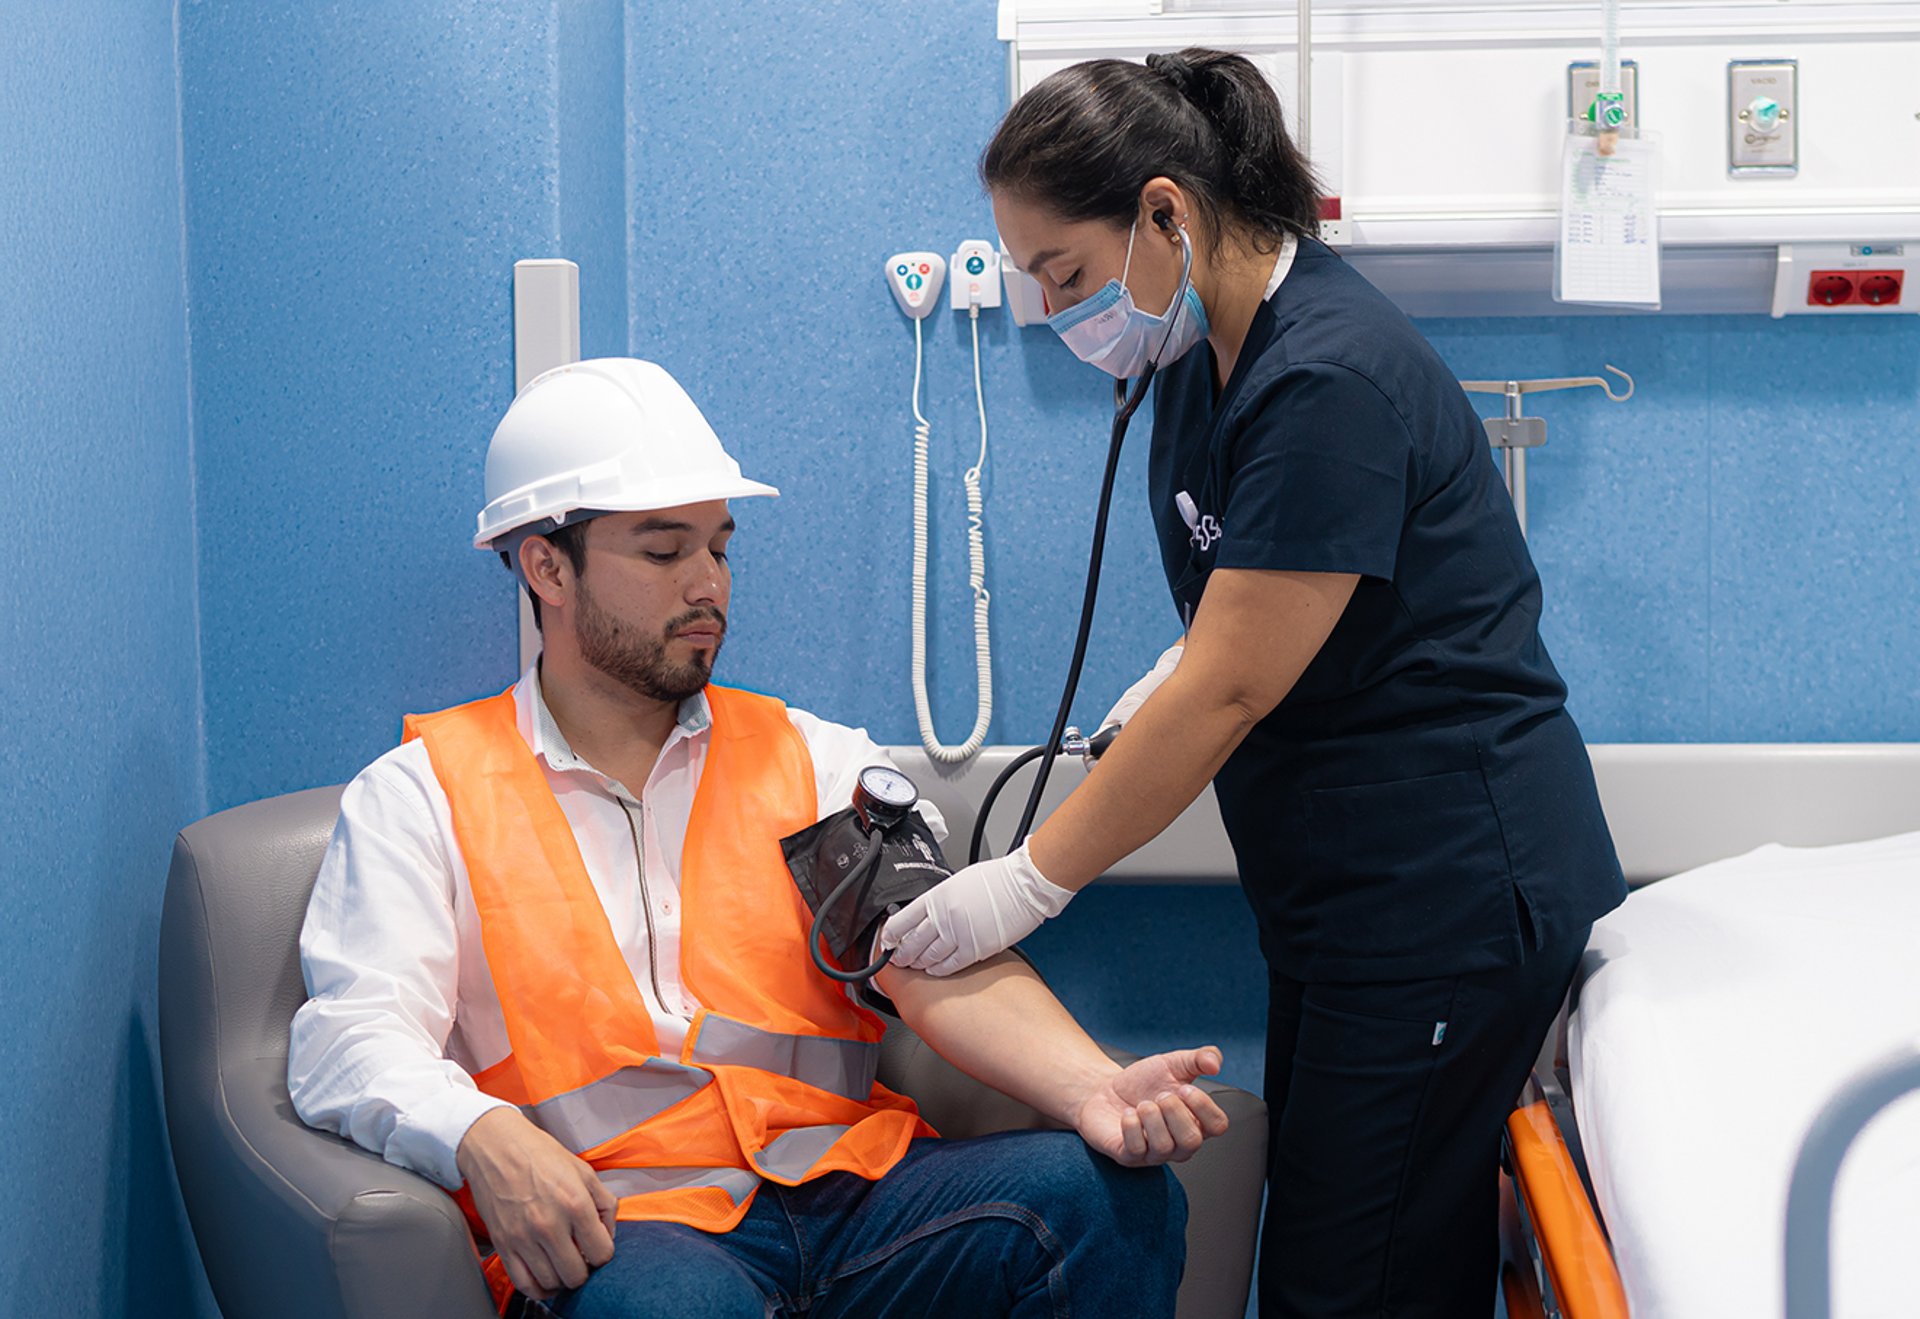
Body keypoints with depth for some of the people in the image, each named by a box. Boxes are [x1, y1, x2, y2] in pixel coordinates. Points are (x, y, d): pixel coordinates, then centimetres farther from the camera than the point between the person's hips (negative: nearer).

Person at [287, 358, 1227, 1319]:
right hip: (615, 1225, -3)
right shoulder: (420, 796, 10)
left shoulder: (820, 762, 17)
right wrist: (483, 1138, -24)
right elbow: (350, 1041, -1)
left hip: (850, 1188, 3)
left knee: (1118, 1197, -23)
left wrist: (1091, 1088, -17)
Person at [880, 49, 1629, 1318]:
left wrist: (1030, 883, -13)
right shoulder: (1208, 353, 8)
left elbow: (1227, 692, -21)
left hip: (1451, 890, -9)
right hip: (1337, 884, 9)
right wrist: (1169, 684, 0)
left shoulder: (1331, 380, -22)